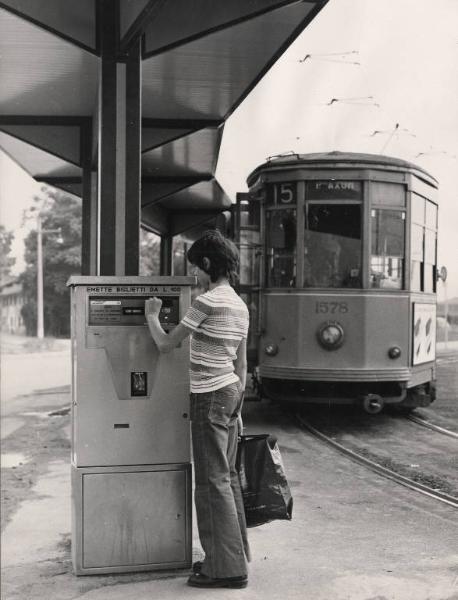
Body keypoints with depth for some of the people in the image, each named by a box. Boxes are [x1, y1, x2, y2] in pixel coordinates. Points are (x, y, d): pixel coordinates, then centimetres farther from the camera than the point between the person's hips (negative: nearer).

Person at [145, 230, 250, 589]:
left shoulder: (207, 302, -15)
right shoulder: (240, 306, 11)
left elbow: (166, 345, -10)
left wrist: (151, 315, 8)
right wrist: (237, 408, 22)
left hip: (209, 397, -9)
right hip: (232, 391, 9)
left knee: (213, 480, -2)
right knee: (227, 476, 15)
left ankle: (227, 568, 5)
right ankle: (234, 555, 25)